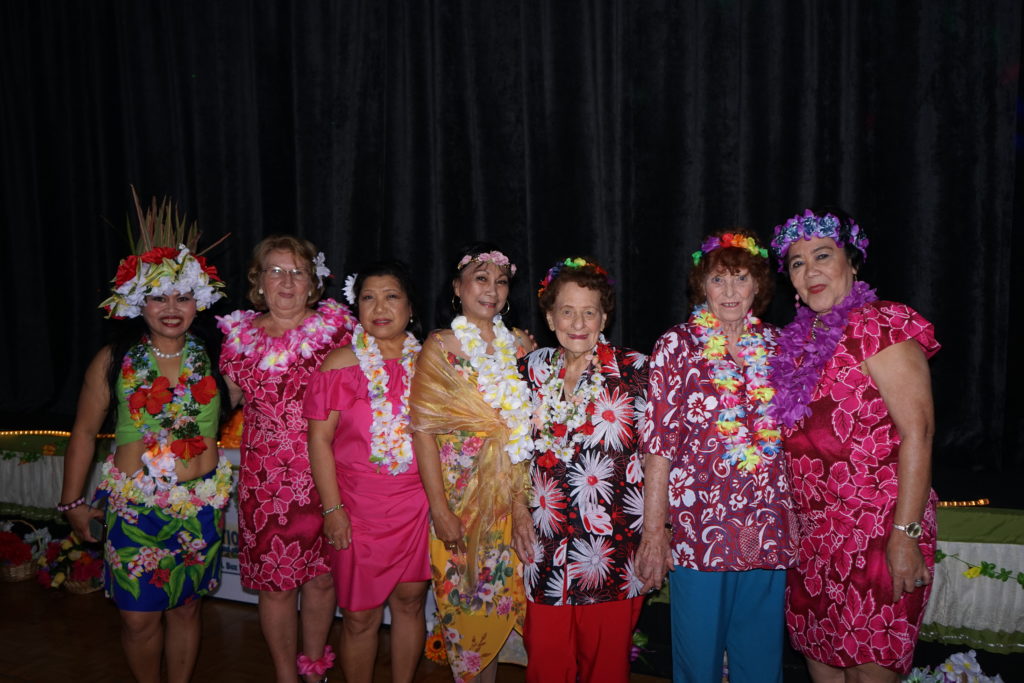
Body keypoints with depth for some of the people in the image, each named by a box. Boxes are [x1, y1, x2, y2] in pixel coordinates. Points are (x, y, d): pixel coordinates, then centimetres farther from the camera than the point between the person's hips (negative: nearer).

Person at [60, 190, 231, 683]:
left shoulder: (213, 357, -3)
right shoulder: (114, 360, -4)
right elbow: (84, 432, 3)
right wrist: (72, 501, 4)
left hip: (200, 504, 1)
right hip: (133, 506, -1)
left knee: (185, 606, 15)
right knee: (139, 616, 7)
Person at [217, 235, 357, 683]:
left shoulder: (335, 327, 0)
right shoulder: (240, 336, 5)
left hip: (324, 476, 0)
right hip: (266, 481, 1)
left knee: (322, 577, 9)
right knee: (276, 585, 6)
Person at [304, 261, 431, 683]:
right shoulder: (342, 362, -3)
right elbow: (319, 438, -5)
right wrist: (332, 508, -9)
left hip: (418, 502, 3)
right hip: (360, 503, -2)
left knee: (410, 601, 13)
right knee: (361, 615, 6)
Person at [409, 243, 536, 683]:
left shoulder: (519, 345, 6)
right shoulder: (441, 345, -6)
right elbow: (424, 429, -12)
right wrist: (439, 509, -15)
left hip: (509, 496, 4)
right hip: (461, 494, -4)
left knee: (499, 598, 13)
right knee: (464, 601, 6)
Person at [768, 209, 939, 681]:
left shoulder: (880, 328, -10)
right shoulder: (798, 341, 11)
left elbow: (917, 432, -17)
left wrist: (906, 535, -21)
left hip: (876, 533, -7)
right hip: (812, 534, 7)